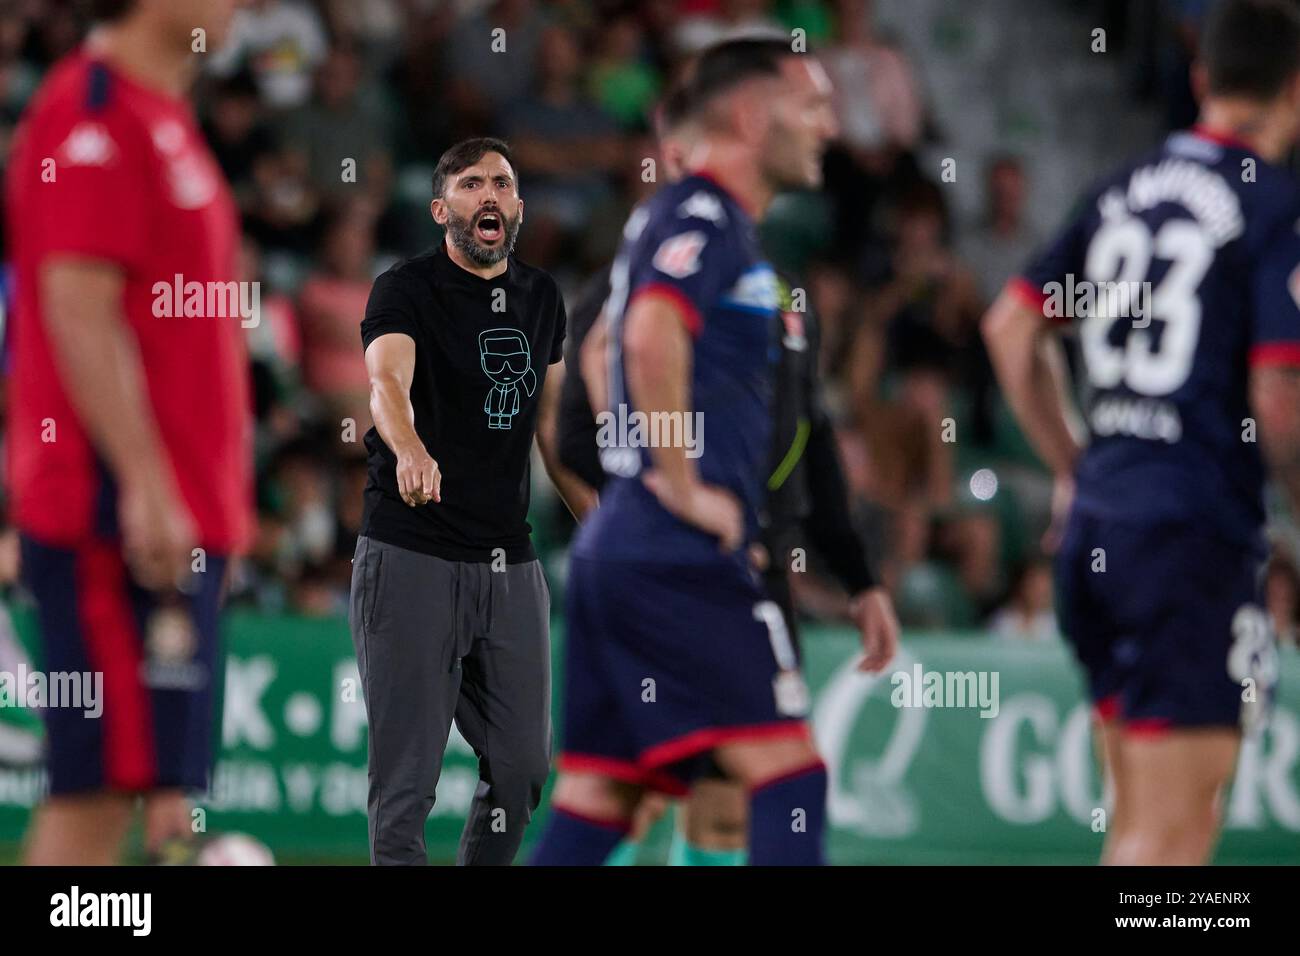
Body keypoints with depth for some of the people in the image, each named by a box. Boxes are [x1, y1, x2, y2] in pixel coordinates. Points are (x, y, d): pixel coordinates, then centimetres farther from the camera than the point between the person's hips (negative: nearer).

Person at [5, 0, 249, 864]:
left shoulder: (161, 117, 19)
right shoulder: (96, 110, -11)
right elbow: (78, 308, -18)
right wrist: (146, 485, -23)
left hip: (176, 515, 10)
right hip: (123, 518, -10)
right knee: (100, 787, -11)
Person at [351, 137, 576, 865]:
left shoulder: (542, 297, 12)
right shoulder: (407, 290, -8)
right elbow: (387, 380, -28)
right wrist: (410, 450, -49)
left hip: (511, 561, 6)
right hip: (411, 556, -6)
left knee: (524, 765, 6)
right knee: (408, 773, -7)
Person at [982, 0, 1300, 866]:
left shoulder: (1127, 188, 13)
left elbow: (1011, 325, 18)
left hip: (1100, 509, 8)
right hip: (1196, 532, -8)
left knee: (1144, 815, 17)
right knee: (1171, 828, -6)